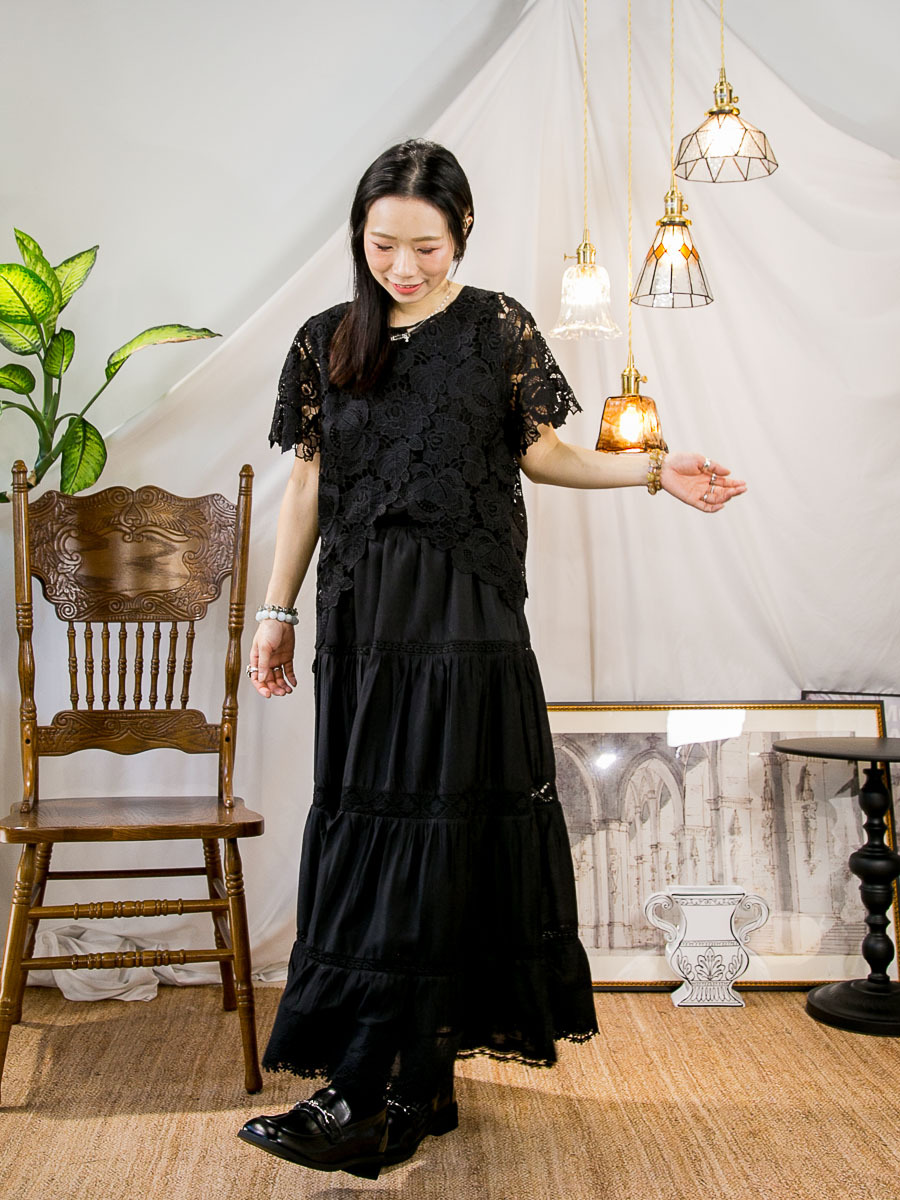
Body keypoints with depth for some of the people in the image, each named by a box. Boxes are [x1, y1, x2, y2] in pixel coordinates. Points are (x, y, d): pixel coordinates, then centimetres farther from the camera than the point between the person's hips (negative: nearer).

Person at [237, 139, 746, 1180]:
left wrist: (655, 469, -5)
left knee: (429, 829, -8)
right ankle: (422, 1081, 16)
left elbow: (537, 451, 8)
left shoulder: (498, 329, 2)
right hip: (361, 615, 4)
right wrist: (276, 610, 11)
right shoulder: (327, 342, 10)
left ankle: (370, 1097, -4)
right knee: (366, 820, 4)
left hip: (465, 617, -3)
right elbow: (308, 482, 12)